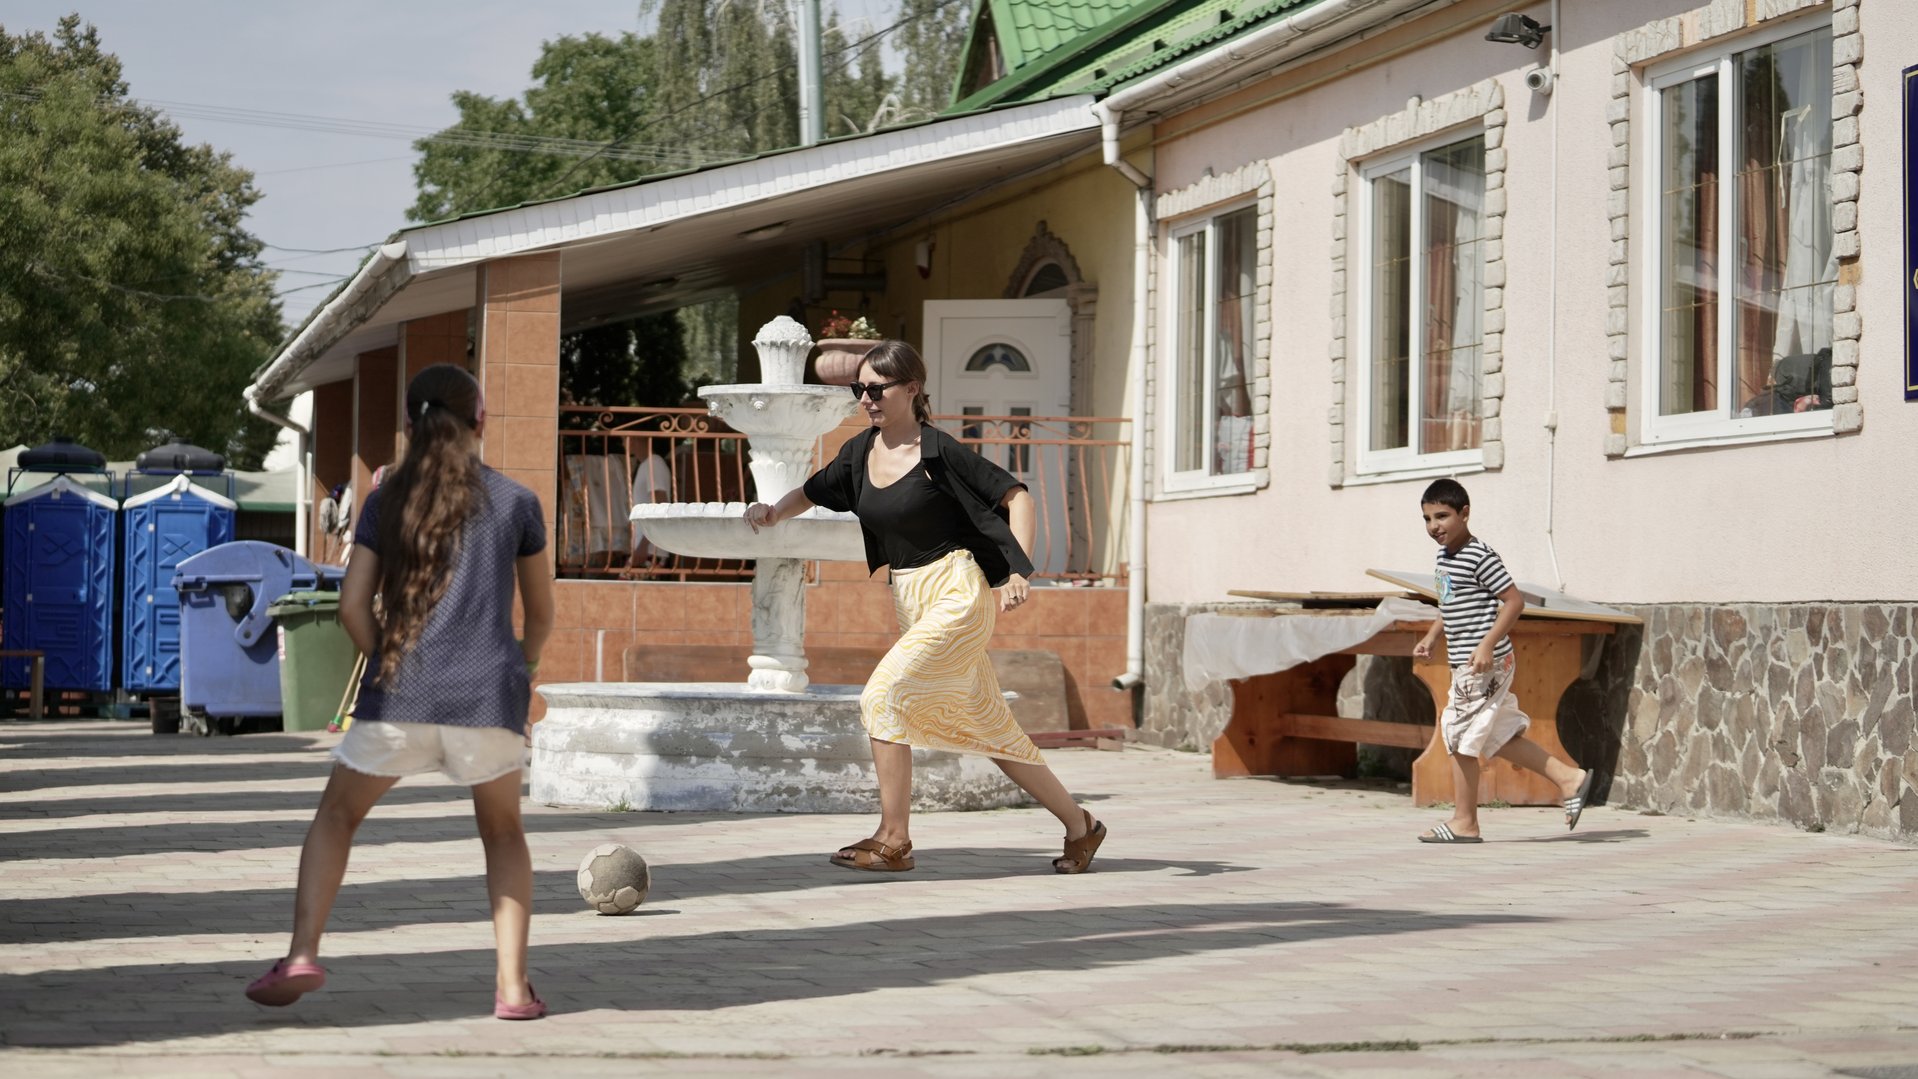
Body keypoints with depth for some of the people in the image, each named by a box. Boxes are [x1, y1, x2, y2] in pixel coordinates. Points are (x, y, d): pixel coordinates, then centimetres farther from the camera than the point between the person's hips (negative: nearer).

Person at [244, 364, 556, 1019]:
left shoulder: (387, 502, 9)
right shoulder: (515, 503, 7)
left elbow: (353, 606, 3)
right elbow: (541, 615, 15)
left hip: (399, 696, 0)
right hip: (489, 696, 0)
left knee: (336, 816, 18)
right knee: (503, 835, 18)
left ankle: (303, 954, 1)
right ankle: (513, 986, 8)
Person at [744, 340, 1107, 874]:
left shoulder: (938, 450, -12)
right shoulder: (861, 451, 7)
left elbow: (1016, 495, -9)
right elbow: (812, 493, 22)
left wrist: (1019, 572, -18)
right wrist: (774, 511, 1)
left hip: (957, 594, -7)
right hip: (910, 601, 7)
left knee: (882, 696, -18)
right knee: (987, 727, 11)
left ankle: (893, 839, -12)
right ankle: (1078, 825, 24)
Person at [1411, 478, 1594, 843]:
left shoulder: (1479, 556, -16)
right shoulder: (1445, 555, 12)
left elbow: (1514, 600, -18)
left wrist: (1487, 645, -24)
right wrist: (1431, 637, 14)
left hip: (1484, 666, -10)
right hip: (1464, 664, 10)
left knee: (1461, 737, -3)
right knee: (1500, 736, 14)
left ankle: (1464, 822, 7)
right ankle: (1568, 778, 18)